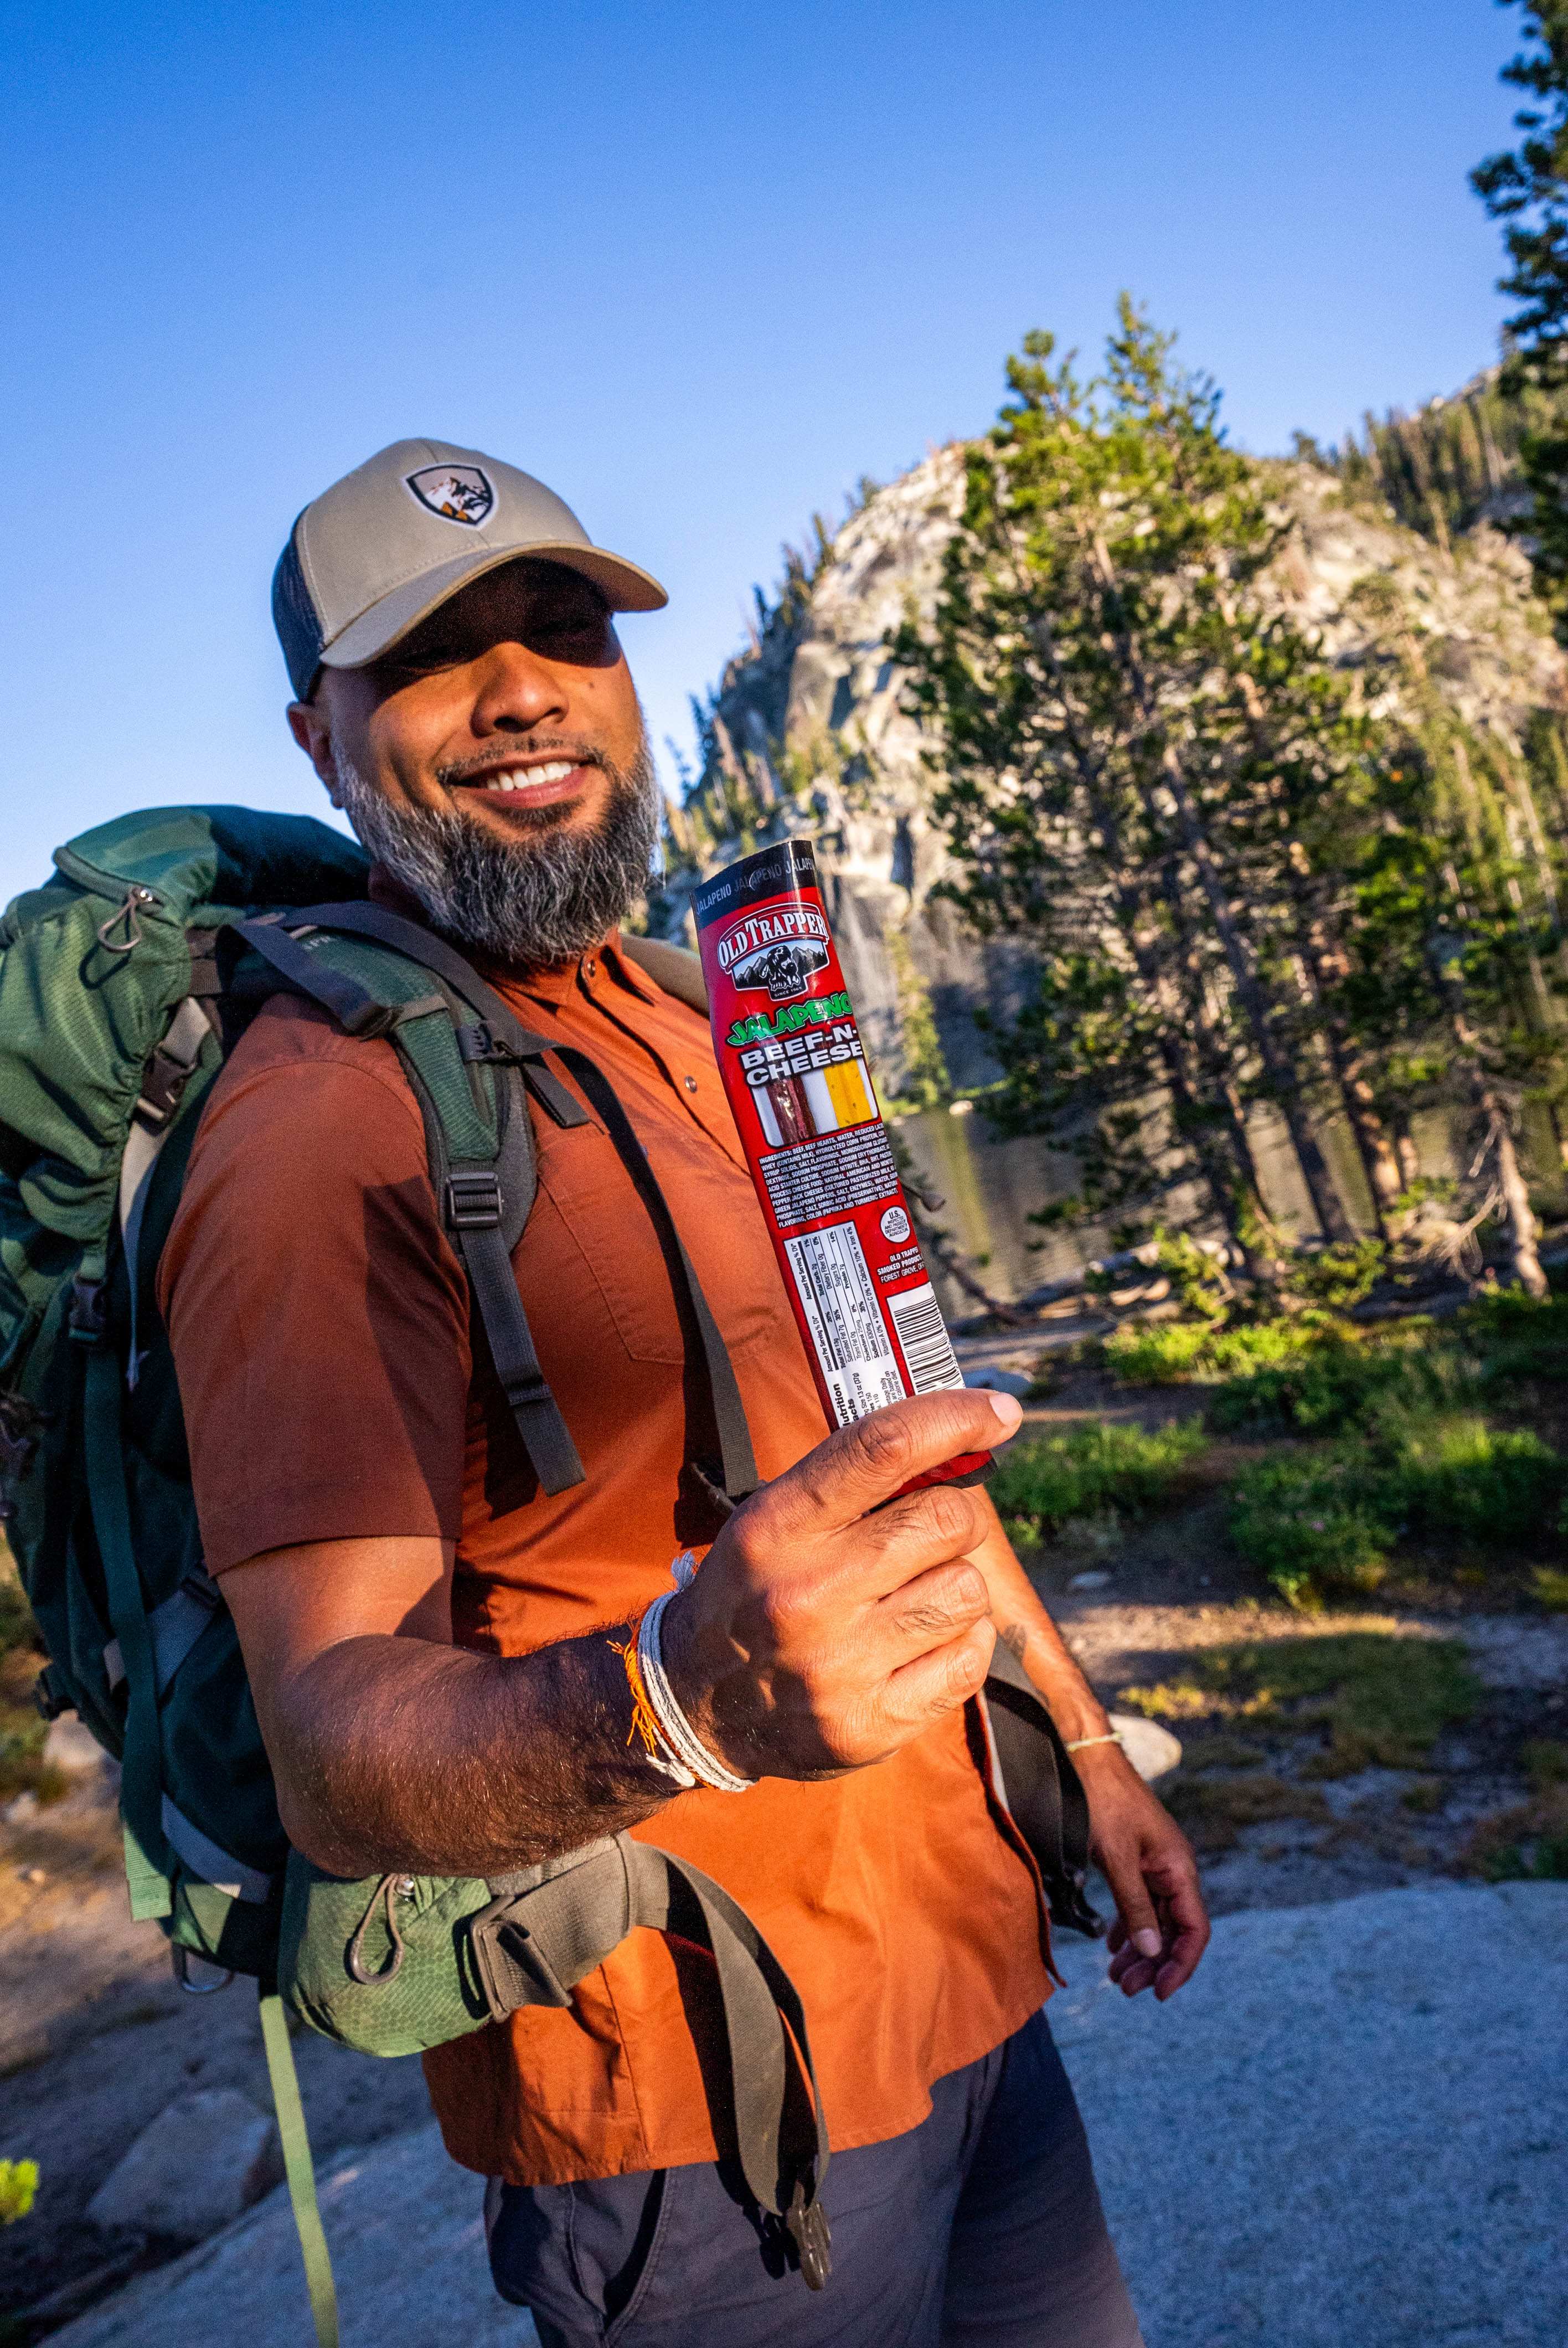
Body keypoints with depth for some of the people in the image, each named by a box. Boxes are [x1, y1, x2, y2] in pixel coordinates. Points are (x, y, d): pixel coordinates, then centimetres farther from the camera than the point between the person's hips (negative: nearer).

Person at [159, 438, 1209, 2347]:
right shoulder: (322, 1119, -19)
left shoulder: (696, 1033, 7)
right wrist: (676, 1700, -44)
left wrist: (1085, 1745, 15)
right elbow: (335, 1756, -25)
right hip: (704, 2113, -7)